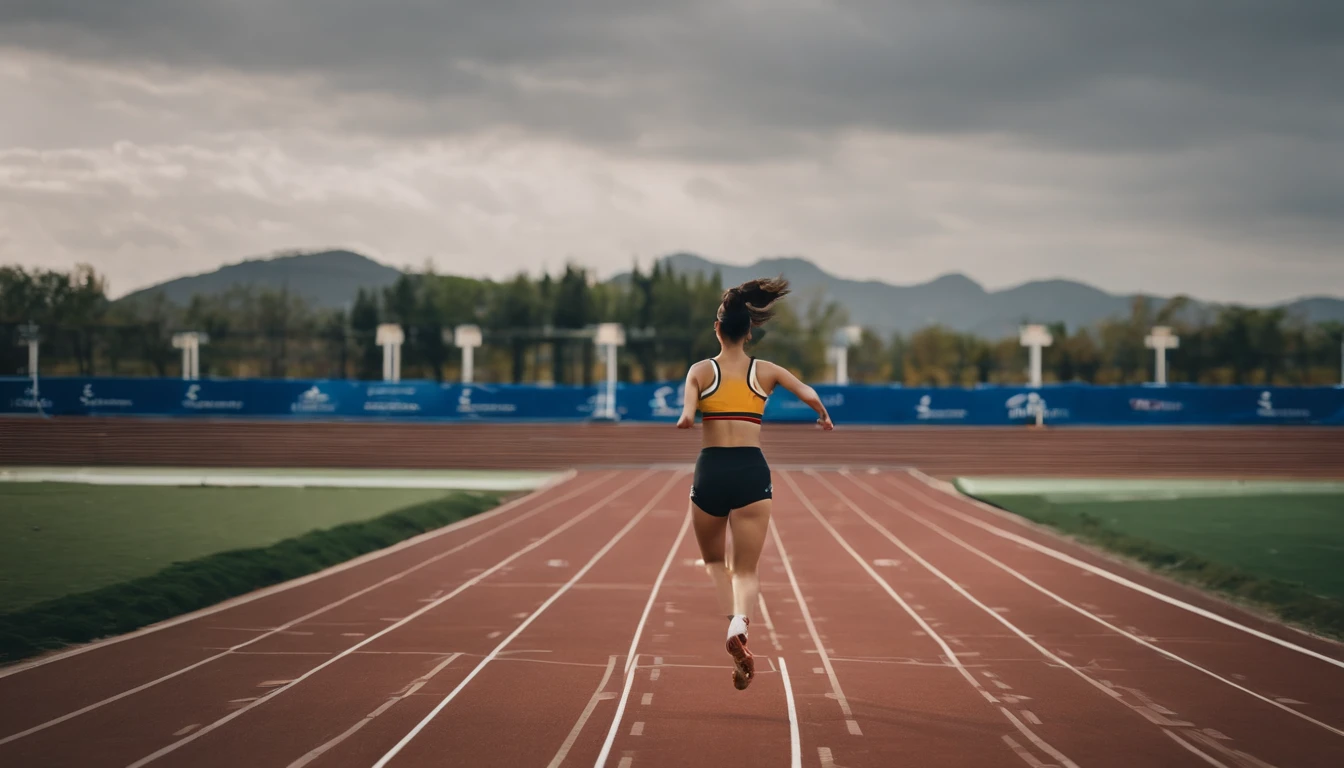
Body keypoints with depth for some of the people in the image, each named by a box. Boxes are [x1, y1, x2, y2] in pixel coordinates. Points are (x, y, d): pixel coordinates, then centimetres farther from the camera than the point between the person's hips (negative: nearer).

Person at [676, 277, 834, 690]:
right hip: (752, 472, 0)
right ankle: (739, 624, -28)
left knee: (715, 561, 22)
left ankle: (733, 627, -2)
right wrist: (824, 418, 17)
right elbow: (810, 395, -1)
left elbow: (686, 416, -15)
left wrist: (684, 422, 6)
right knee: (745, 570, 4)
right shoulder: (766, 371, 6)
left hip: (711, 470, 0)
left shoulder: (701, 370, 2)